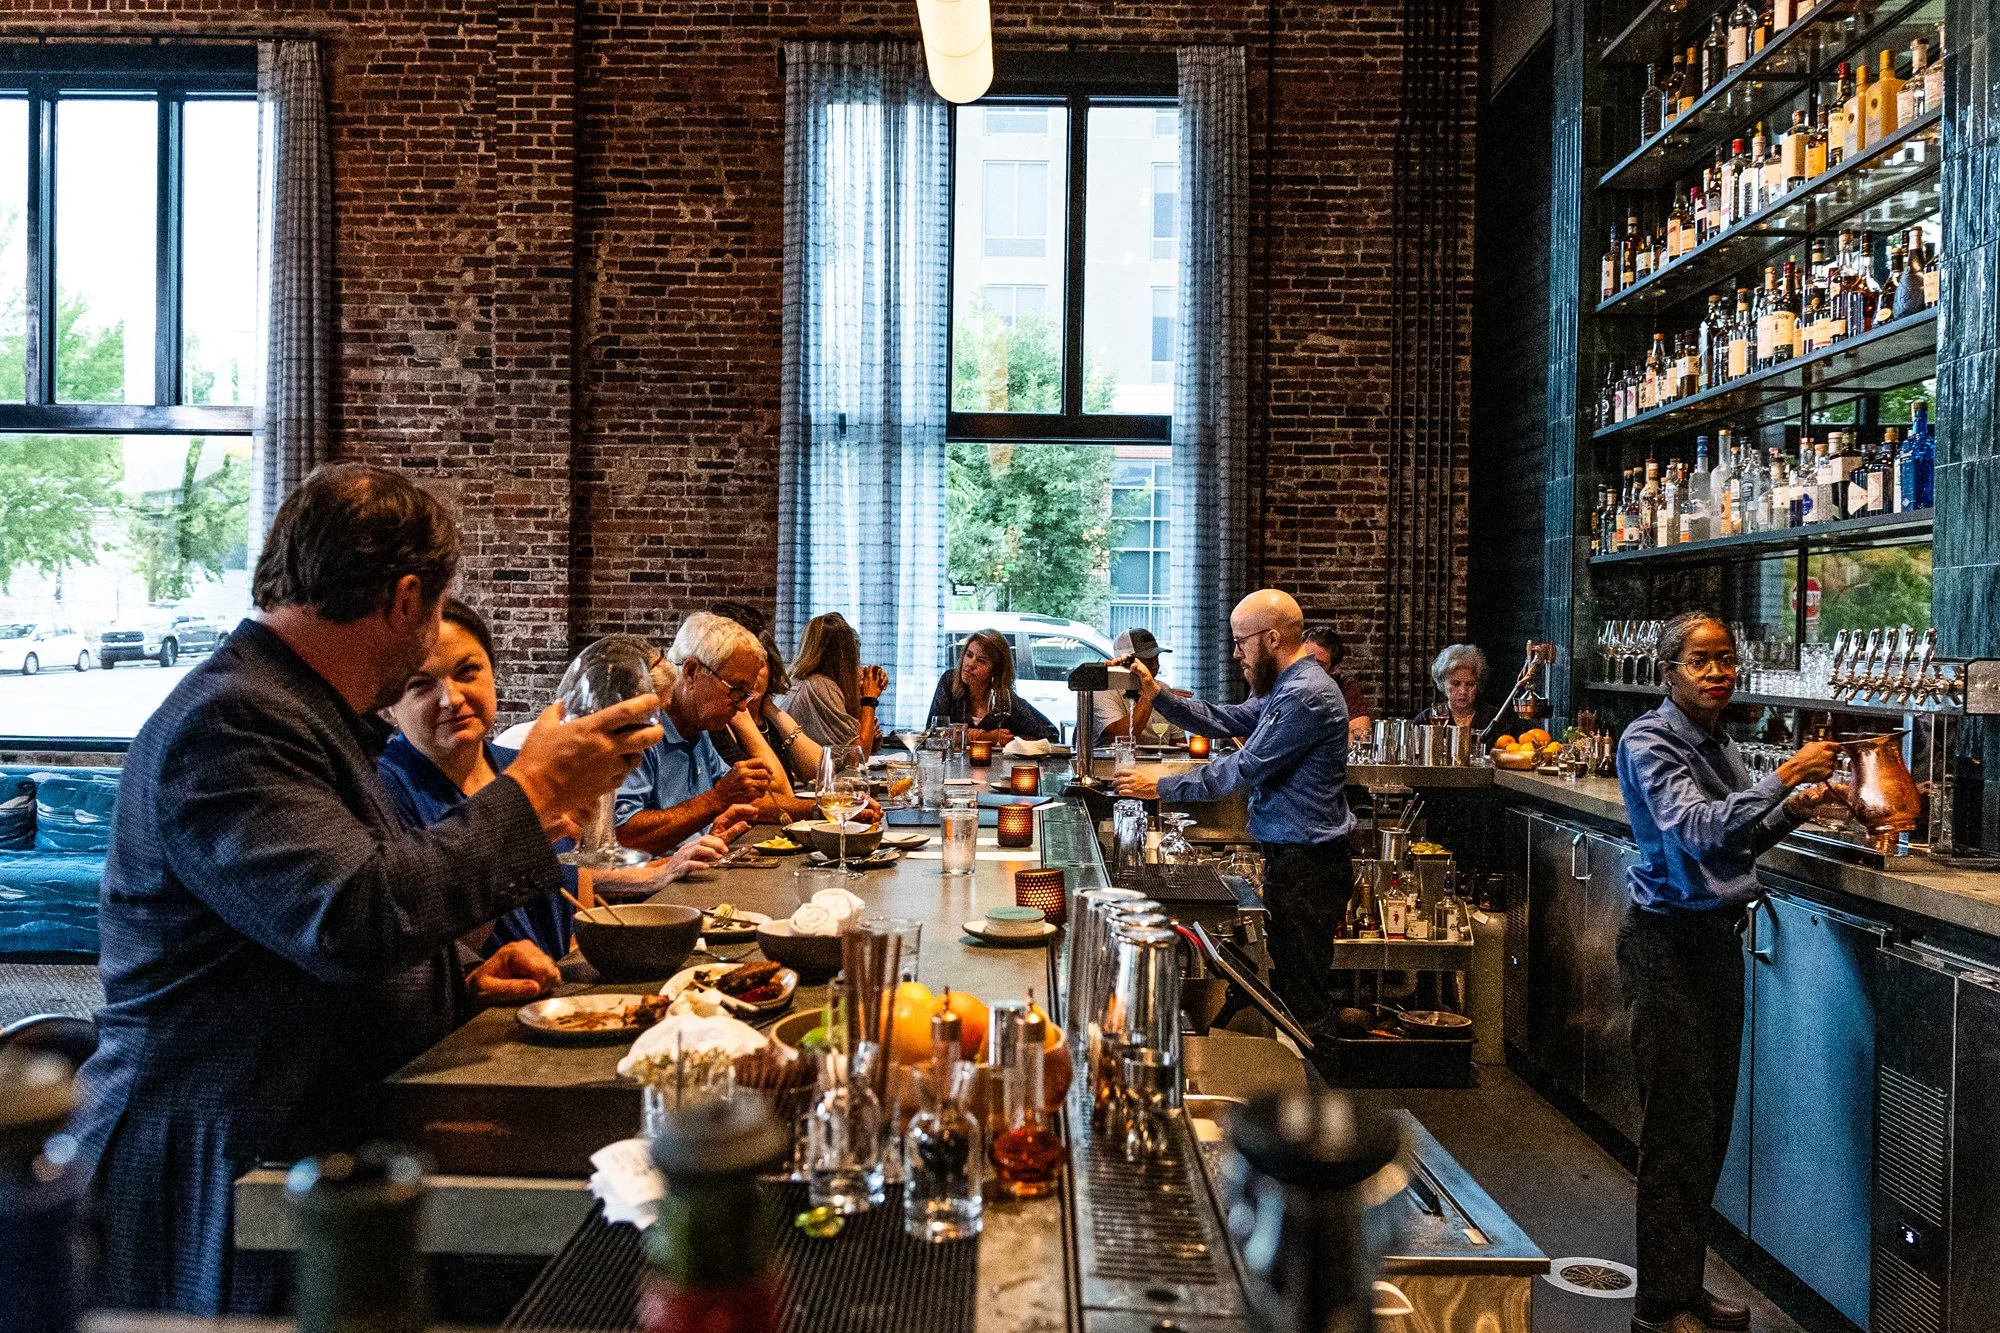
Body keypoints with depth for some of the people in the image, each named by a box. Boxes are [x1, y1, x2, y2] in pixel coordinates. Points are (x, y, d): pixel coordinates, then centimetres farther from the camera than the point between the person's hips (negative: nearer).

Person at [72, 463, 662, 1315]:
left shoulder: (307, 713, 16)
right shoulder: (225, 722, -17)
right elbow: (355, 916, -30)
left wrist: (461, 984, 12)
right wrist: (529, 793, -20)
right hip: (216, 1174, -9)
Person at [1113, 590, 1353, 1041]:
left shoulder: (1307, 695, -21)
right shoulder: (1286, 688, 14)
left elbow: (1244, 770, -21)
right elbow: (1224, 720, 17)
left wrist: (1161, 788, -14)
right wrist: (1156, 695, 6)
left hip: (1306, 865, -11)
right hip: (1291, 856, 11)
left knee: (1301, 996, -3)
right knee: (1291, 987, 17)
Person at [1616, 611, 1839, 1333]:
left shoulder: (1719, 744, 10)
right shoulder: (1648, 742, -14)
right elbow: (1698, 830, -28)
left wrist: (1798, 804, 8)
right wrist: (1783, 776, -32)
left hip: (1717, 940, 8)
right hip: (1668, 942, -8)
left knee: (1712, 1119, 13)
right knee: (1679, 1124, -4)